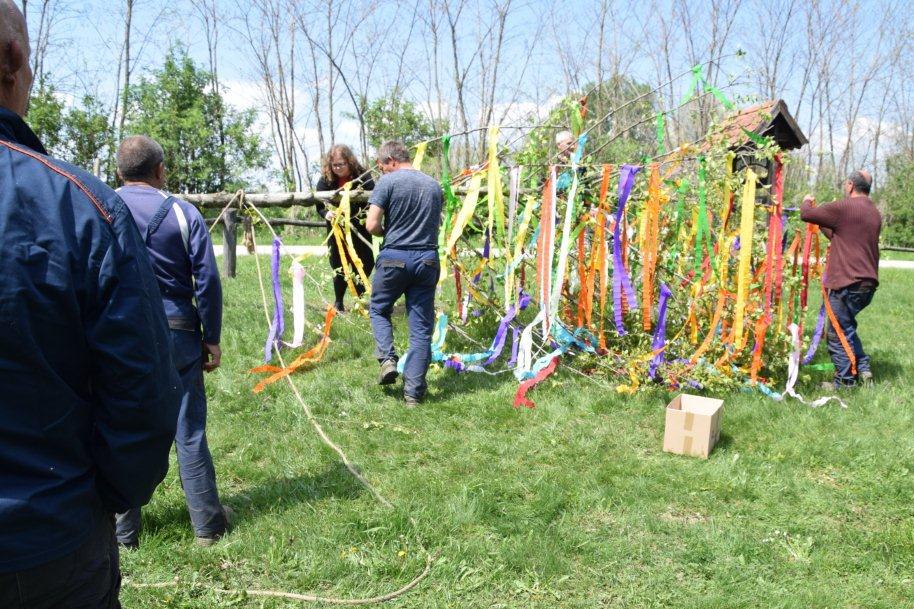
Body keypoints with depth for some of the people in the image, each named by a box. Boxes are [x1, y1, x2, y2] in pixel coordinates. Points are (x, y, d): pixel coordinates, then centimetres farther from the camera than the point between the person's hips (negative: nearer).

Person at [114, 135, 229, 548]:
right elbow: (207, 280, -5)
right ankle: (207, 525, 19)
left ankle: (123, 533, 23)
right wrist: (212, 338, 3)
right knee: (189, 432, 8)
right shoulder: (184, 212, -2)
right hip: (177, 332, 0)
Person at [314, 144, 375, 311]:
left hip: (360, 231, -1)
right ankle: (338, 303, 27)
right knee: (340, 268, 8)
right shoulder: (325, 180, -8)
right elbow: (319, 205, -2)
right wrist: (326, 214, -23)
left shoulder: (363, 176, -14)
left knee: (366, 265, 3)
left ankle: (360, 299, 28)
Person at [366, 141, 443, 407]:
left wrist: (388, 233, 9)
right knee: (421, 327, 6)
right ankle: (413, 392, 9)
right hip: (428, 260, 4)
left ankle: (388, 359, 1)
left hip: (394, 257, -4)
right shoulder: (434, 185, 12)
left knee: (378, 309, 21)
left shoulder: (388, 182, -5)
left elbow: (372, 226, -10)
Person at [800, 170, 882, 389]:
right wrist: (822, 225, 29)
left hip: (848, 283, -9)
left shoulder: (844, 207, -13)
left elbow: (806, 214, -6)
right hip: (869, 282, 9)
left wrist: (806, 202, 16)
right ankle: (863, 370, 21)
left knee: (839, 334, 2)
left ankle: (845, 381, 8)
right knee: (847, 327, 24)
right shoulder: (874, 213, 15)